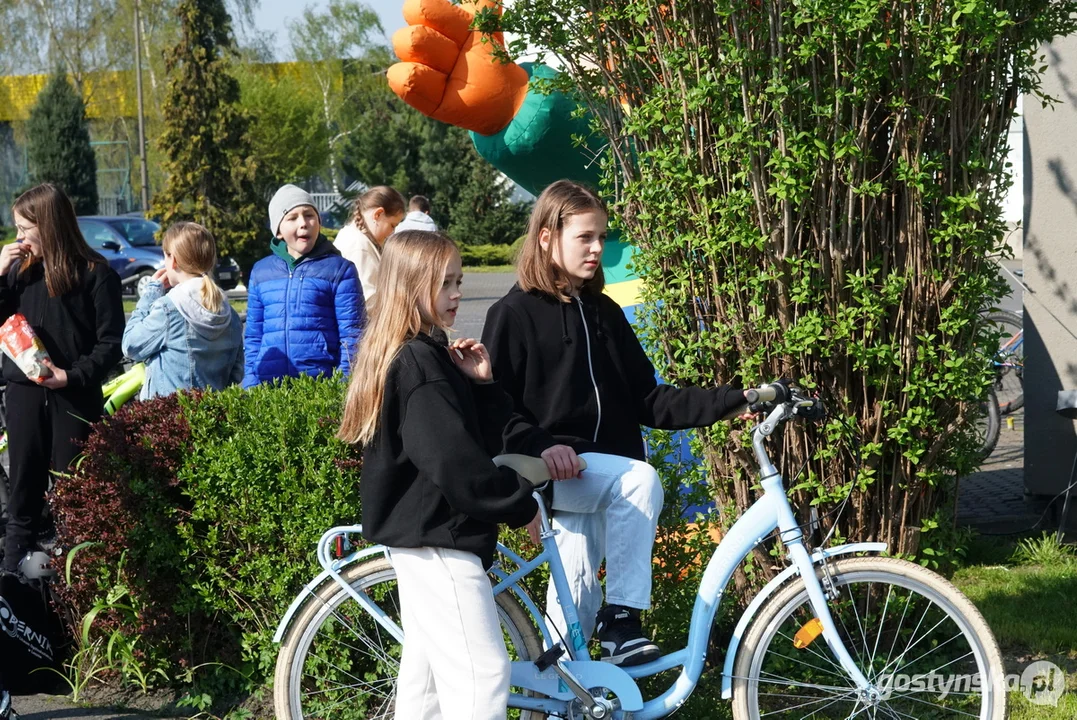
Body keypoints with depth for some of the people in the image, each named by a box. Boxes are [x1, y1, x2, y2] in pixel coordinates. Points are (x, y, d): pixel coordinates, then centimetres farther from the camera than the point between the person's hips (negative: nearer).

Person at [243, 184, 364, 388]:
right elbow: (253, 336, 18)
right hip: (268, 386, 3)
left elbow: (352, 337, 0)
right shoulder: (261, 271, 14)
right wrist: (251, 384, 8)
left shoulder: (339, 269, 3)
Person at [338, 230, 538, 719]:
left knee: (426, 669, 17)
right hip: (438, 540, -11)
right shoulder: (420, 363, -19)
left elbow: (485, 437, 14)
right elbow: (456, 461, -25)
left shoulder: (416, 354, 13)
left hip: (413, 534, 11)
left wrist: (481, 384, -3)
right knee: (481, 675, -11)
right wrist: (520, 505, -14)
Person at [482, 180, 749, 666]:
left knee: (578, 588, 5)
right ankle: (621, 621, -24)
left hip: (603, 471, 7)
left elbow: (646, 400, 10)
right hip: (550, 470, -7)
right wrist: (540, 446, -26)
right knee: (640, 480, -30)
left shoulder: (603, 313, 14)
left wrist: (729, 401, 0)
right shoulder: (515, 315, -5)